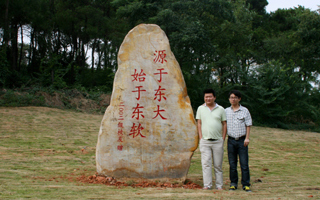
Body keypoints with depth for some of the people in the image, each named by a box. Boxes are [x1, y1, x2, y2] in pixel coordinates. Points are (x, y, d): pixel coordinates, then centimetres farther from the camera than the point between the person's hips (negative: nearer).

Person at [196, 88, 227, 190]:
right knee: (206, 163, -4)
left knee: (218, 165, 5)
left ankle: (219, 185, 12)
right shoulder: (201, 108, 8)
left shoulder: (220, 109, 5)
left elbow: (224, 124, 8)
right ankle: (207, 185, 0)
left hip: (218, 141, 0)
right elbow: (199, 124, 10)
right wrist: (201, 137, 2)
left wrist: (223, 139, 1)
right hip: (205, 141, 0)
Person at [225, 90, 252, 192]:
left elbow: (248, 125, 3)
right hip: (231, 140, 2)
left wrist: (247, 138, -5)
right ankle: (233, 184, 16)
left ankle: (246, 184, 5)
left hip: (242, 140, -2)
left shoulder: (244, 111, 3)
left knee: (244, 163, -2)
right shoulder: (226, 111, 8)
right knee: (232, 164, 6)